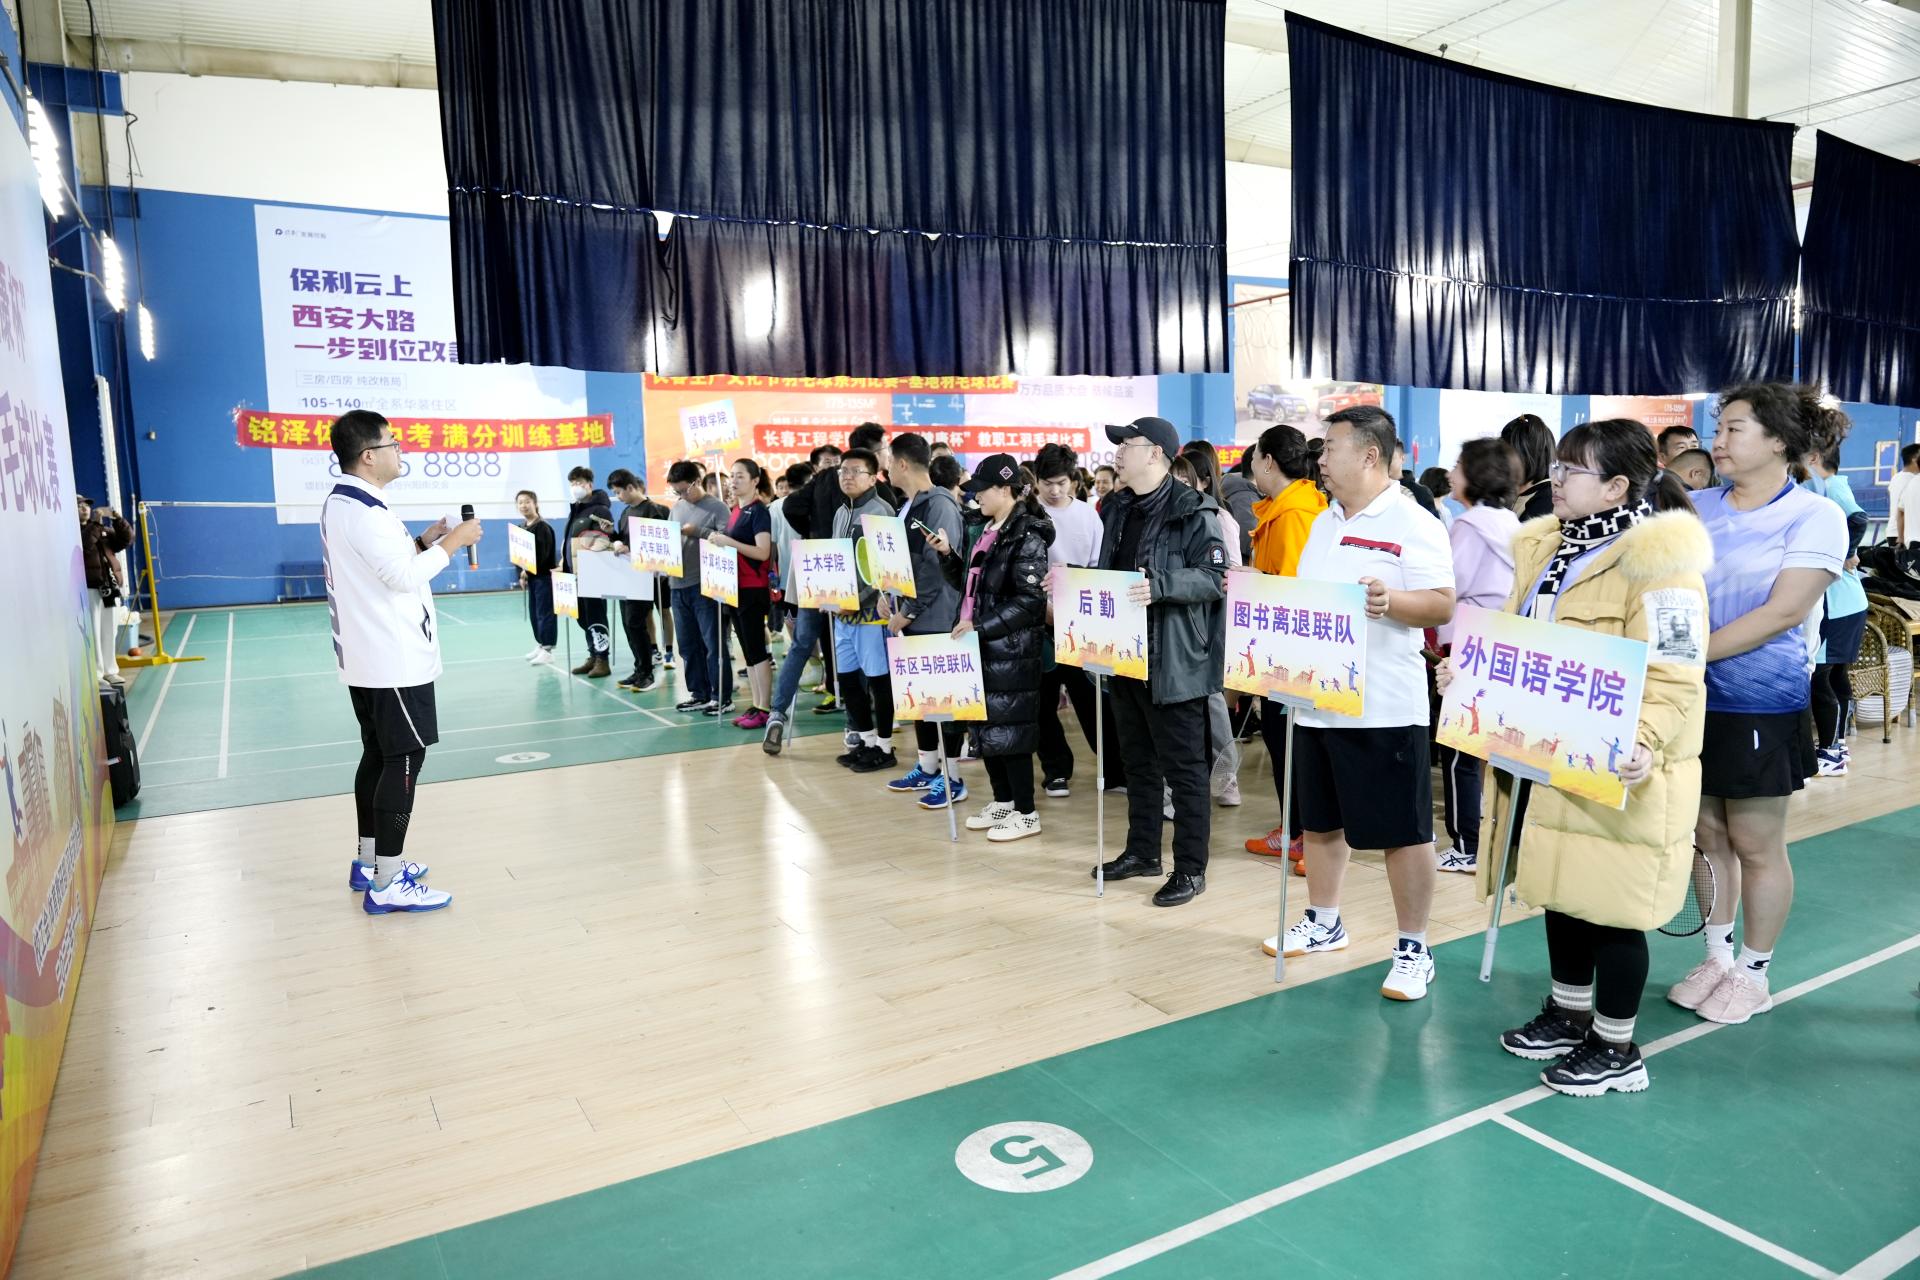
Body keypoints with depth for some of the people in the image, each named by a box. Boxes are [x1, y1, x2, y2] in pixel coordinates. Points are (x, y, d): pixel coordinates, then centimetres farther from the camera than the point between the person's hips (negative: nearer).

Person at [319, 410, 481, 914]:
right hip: (395, 663, -11)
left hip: (368, 661, 11)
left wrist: (423, 542, 9)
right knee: (403, 760, -7)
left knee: (378, 756, 16)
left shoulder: (342, 502, 14)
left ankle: (369, 862, 26)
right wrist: (452, 543, -12)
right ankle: (387, 885, -4)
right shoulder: (361, 509, -19)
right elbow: (405, 576, -22)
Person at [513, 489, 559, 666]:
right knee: (533, 612, 14)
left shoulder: (543, 527, -13)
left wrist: (528, 571, -15)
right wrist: (522, 574, 5)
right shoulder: (520, 528, 12)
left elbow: (542, 554, -19)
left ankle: (547, 650, -2)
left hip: (543, 576, -8)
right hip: (530, 576, 8)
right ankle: (540, 644, 26)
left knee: (545, 612, -5)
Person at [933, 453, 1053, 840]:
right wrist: (947, 554, 5)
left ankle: (1026, 813, 8)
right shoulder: (983, 531, 12)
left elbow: (1030, 601, -20)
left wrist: (980, 626, -21)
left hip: (1012, 649, -9)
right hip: (981, 646, 9)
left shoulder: (1026, 536, -13)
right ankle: (1003, 801, 27)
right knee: (984, 726, 13)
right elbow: (966, 584, 20)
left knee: (1008, 729, -3)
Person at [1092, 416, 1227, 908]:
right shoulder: (1118, 509, 14)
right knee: (1137, 759, 17)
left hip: (1172, 659, -8)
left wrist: (1159, 586, -29)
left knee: (1183, 766, 0)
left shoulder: (1192, 511, -12)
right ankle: (1142, 850, 30)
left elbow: (1213, 577, -18)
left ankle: (1190, 868, 10)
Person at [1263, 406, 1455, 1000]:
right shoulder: (1324, 522, 14)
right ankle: (1323, 922, 34)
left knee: (1403, 831, 3)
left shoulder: (1413, 524, -10)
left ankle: (1413, 949, 15)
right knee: (1320, 820, 18)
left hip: (1384, 707, -8)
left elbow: (1442, 605, -16)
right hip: (1317, 700, 8)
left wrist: (1390, 601, -33)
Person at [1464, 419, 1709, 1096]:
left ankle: (1616, 1049, 22)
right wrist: (1470, 668, 8)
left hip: (1613, 776, -8)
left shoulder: (1656, 563, -17)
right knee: (1560, 889, 19)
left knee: (1608, 907, 4)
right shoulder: (1547, 548, 10)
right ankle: (1570, 1014, 37)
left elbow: (1673, 680, -22)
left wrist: (1643, 743, -36)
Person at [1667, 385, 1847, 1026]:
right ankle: (1716, 957, 29)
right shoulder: (1695, 507, 6)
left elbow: (1783, 613, -17)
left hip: (1761, 705, -4)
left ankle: (1753, 973, 23)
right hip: (1692, 698, 5)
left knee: (1756, 844, 7)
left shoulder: (1814, 516, -9)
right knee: (1708, 834, 14)